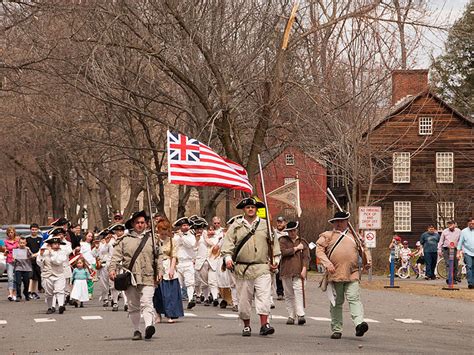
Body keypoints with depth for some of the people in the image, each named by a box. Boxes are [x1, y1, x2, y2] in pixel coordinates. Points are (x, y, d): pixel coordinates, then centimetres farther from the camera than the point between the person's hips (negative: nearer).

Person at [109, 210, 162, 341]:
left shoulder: (152, 238, 10)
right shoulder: (125, 240, 9)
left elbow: (158, 257, 11)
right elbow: (117, 256, 5)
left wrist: (159, 271, 2)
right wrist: (112, 269, -8)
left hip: (148, 278, -1)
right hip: (130, 278, 1)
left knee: (147, 303, -15)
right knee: (133, 306, 7)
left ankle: (149, 326, -29)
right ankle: (136, 330, 14)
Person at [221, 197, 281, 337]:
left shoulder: (266, 225, 11)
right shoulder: (236, 226, 8)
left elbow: (274, 244, 16)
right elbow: (228, 242, 2)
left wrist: (275, 260, 8)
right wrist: (228, 258, -13)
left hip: (262, 268, 0)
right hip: (242, 268, 0)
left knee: (264, 295, -14)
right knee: (244, 298, 4)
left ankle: (264, 324, -18)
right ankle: (246, 326, 16)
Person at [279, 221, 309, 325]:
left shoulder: (303, 242, 13)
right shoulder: (283, 240, 11)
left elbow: (306, 257, 4)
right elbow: (284, 251, -7)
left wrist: (304, 269, -9)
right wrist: (296, 248, -2)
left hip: (298, 272, -1)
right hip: (286, 272, 1)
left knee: (298, 292, -15)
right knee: (288, 295, 4)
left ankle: (300, 315, -19)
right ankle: (291, 316, 9)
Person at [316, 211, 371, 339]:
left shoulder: (354, 236, 19)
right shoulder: (327, 236, 11)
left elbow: (362, 249, 26)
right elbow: (319, 250, 1)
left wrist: (368, 259, 6)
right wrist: (327, 263, -13)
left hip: (352, 275, 0)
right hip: (334, 274, 0)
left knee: (354, 298, -16)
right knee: (336, 303, 5)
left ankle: (359, 323, -29)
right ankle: (336, 330, 12)